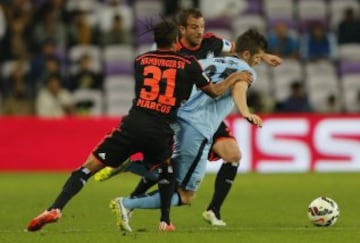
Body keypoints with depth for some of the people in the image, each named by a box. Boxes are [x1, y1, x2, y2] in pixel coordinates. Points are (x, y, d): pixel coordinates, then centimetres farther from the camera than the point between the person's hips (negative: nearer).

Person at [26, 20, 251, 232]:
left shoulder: (140, 61, 16)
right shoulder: (188, 64, 9)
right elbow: (214, 91, 19)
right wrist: (235, 77, 37)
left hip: (133, 125, 0)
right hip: (162, 132, 0)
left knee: (89, 167, 2)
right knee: (167, 170, 32)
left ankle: (55, 209, -15)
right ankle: (165, 221, 27)